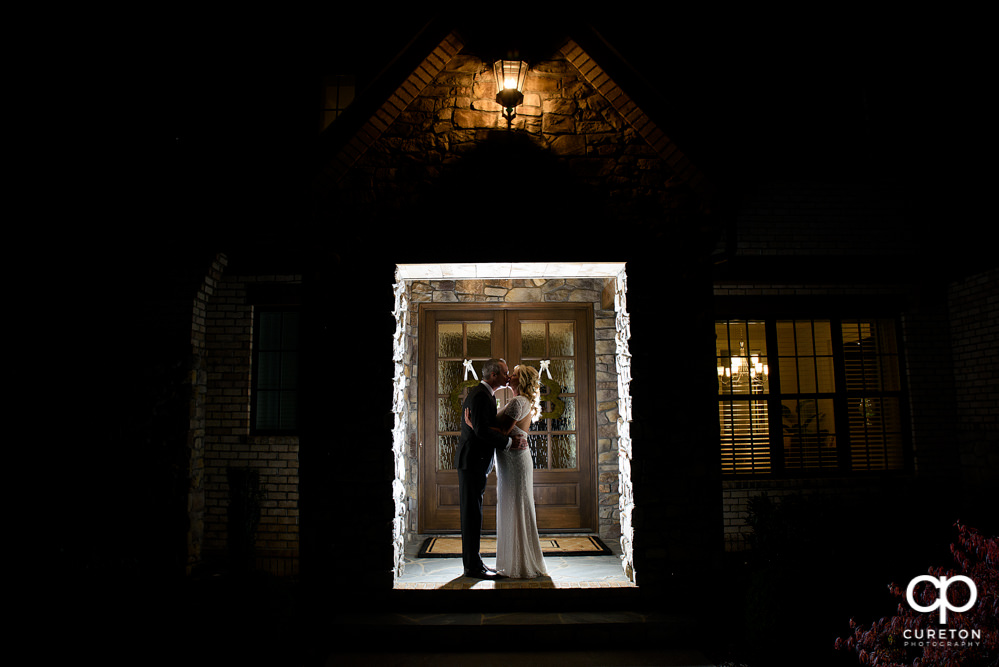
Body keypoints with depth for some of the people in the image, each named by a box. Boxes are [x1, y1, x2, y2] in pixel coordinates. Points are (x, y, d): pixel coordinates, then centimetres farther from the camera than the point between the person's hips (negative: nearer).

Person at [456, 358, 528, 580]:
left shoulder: (485, 394, 17)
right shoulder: (480, 395, -16)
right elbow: (481, 430, -25)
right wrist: (510, 442, -20)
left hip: (477, 463, 11)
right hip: (473, 461, -11)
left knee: (473, 514, 13)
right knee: (472, 513, -5)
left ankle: (473, 562, 21)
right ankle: (473, 566, 2)